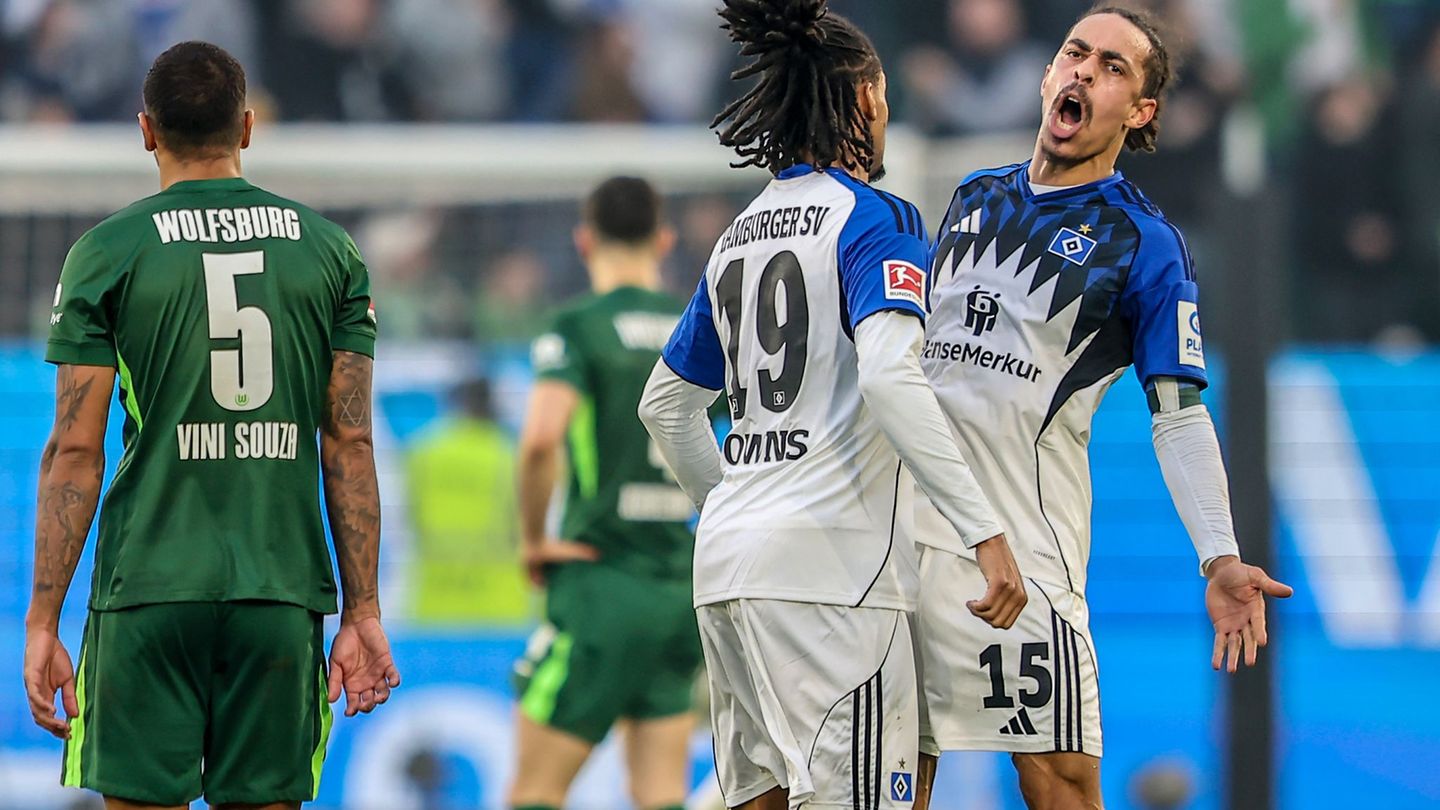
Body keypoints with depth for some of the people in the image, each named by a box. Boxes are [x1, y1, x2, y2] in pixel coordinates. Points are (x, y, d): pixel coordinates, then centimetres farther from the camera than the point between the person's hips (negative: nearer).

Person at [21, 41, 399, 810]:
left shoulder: (107, 253, -1)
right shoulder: (329, 251, 7)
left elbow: (75, 451, -4)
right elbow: (349, 443, 5)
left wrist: (41, 624, -1)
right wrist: (362, 613, 8)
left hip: (149, 593, -2)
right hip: (283, 596, 3)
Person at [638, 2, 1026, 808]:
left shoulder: (740, 235, 17)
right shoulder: (874, 219, -5)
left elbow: (667, 403, 25)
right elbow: (889, 374, -21)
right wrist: (986, 530, -23)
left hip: (728, 556, 8)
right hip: (829, 559, -8)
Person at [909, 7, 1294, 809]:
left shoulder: (1143, 243, 0)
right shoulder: (977, 199, 16)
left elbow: (1180, 415, -3)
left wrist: (1220, 557, -15)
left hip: (1024, 533, -5)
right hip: (905, 522, 5)